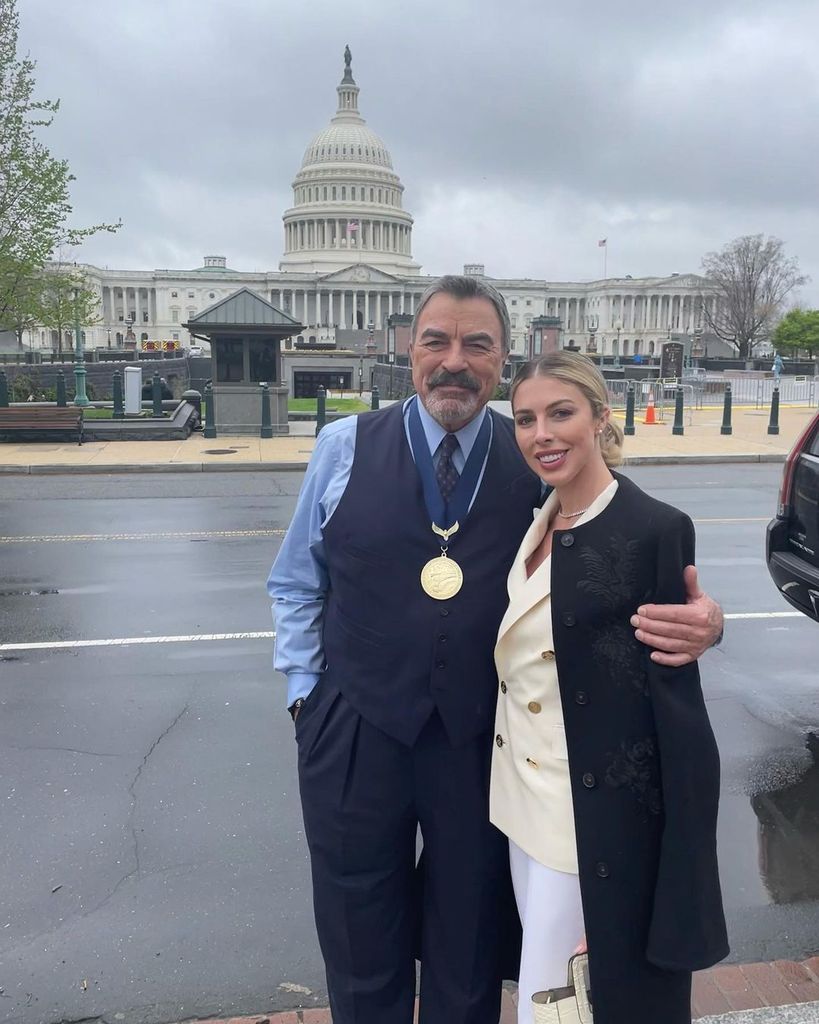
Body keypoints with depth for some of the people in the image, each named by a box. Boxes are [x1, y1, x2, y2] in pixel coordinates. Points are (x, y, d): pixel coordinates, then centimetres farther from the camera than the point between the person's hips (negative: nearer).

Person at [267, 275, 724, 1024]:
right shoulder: (345, 446, -3)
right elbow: (296, 584, 5)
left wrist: (699, 617, -23)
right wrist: (306, 694, 1)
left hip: (483, 742, 0)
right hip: (354, 735, 0)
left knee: (469, 963, 23)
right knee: (363, 963, 22)